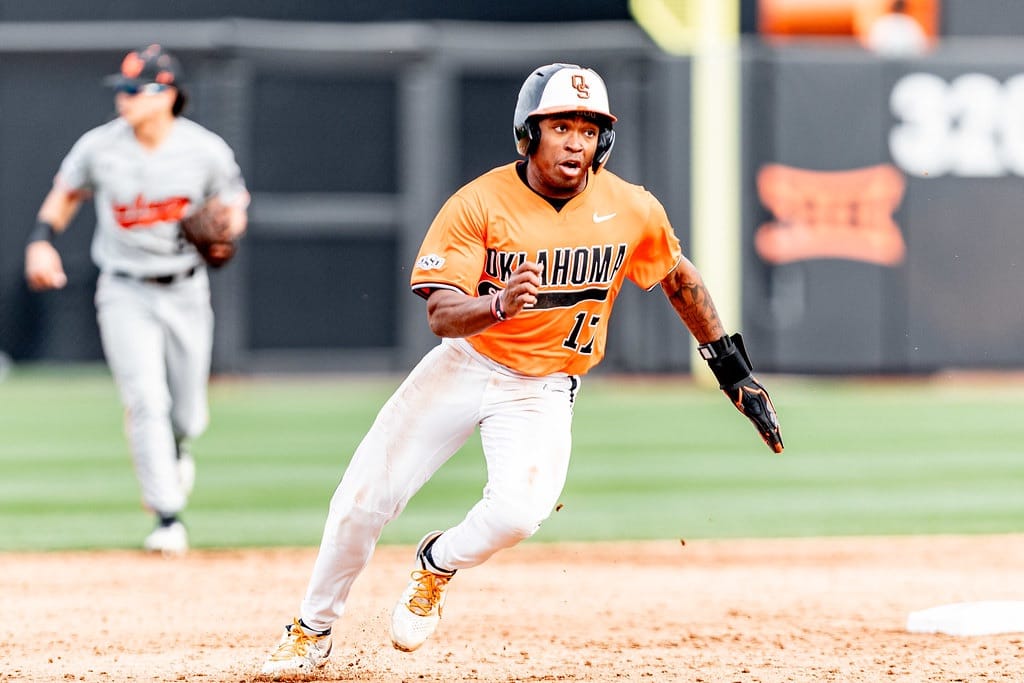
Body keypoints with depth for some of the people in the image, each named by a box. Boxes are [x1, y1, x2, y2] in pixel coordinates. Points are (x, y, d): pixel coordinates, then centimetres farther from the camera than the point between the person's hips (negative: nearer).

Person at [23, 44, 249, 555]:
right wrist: (41, 240, -4)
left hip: (186, 292, 1)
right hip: (124, 294, -1)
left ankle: (175, 450, 49)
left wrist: (225, 233, -17)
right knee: (146, 401, -15)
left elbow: (234, 201, 5)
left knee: (187, 415, 10)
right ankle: (168, 518, -10)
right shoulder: (98, 147, -8)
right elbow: (66, 192, 10)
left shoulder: (205, 150, -10)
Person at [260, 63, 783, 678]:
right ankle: (314, 630, 21)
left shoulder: (633, 210, -10)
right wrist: (500, 305, -43)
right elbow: (442, 316, -21)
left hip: (545, 389, 0)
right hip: (466, 367, 0)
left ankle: (438, 565, 9)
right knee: (362, 501, -5)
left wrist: (734, 369, 11)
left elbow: (679, 278, 9)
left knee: (517, 512, -27)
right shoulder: (479, 204, -17)